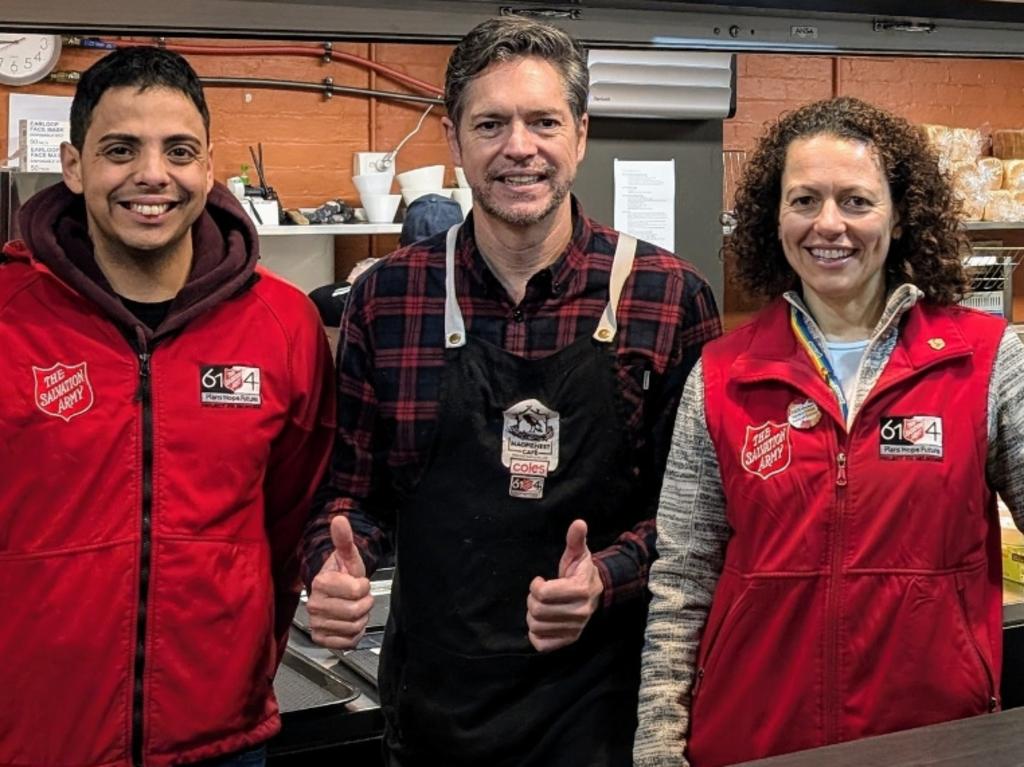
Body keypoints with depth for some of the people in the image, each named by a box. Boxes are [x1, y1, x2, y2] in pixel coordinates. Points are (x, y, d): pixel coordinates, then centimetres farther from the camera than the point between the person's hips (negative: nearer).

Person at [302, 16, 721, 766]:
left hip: (599, 700, -2)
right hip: (431, 698, 2)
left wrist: (606, 577, -19)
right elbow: (353, 484, 5)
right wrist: (336, 568, -14)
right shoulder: (387, 296, -3)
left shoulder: (670, 296, -7)